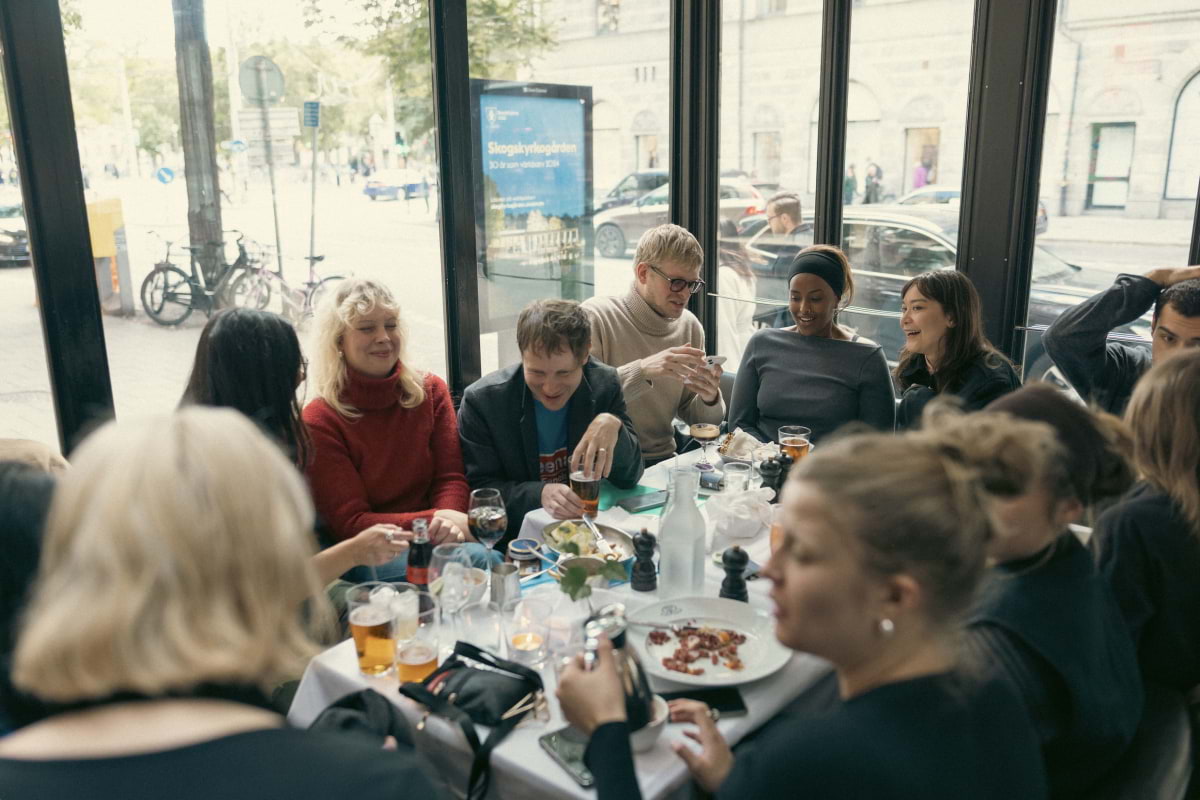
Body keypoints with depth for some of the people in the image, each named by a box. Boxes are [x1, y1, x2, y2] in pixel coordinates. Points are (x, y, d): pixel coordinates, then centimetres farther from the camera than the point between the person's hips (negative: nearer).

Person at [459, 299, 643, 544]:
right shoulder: (481, 400, -13)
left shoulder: (605, 384, -6)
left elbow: (630, 477, -4)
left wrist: (613, 426, -24)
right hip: (514, 539, -2)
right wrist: (539, 494, -28)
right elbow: (480, 490, -11)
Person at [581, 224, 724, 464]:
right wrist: (642, 371, -29)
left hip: (663, 460, 5)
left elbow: (694, 418, 13)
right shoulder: (595, 316, -9)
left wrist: (710, 399, -10)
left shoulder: (689, 325, 6)